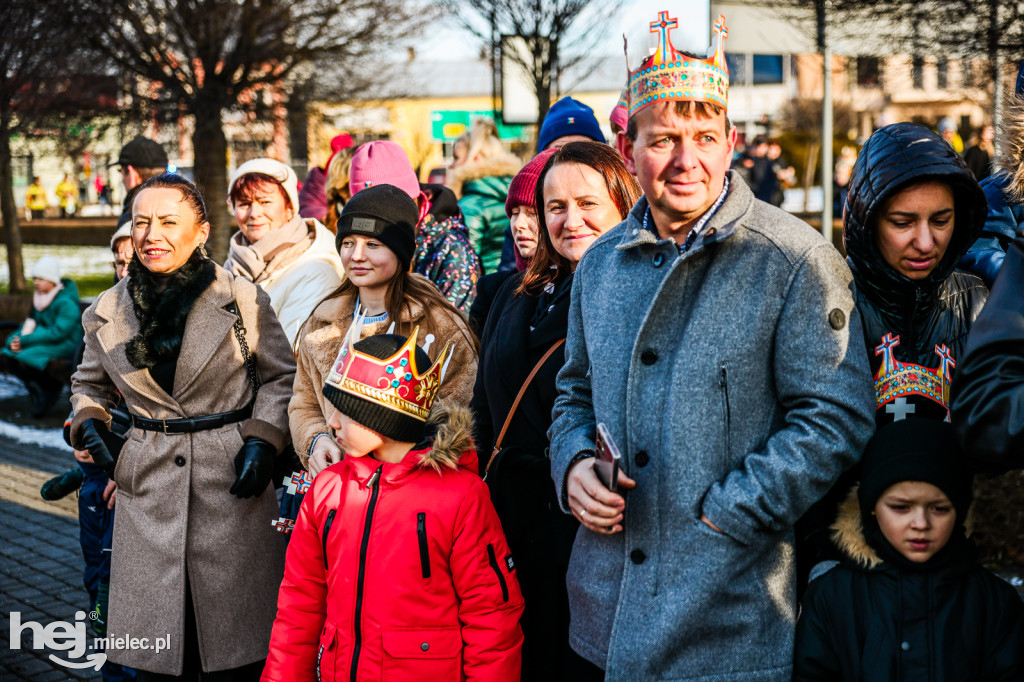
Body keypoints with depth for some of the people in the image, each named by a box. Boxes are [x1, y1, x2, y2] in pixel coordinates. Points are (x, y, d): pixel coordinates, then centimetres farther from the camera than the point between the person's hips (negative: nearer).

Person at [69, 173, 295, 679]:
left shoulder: (244, 301, -4)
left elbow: (281, 377, 7)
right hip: (147, 490, 2)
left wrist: (262, 442, -6)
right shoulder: (107, 312, 5)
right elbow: (89, 384, 21)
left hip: (231, 487, -2)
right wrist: (91, 428, 2)